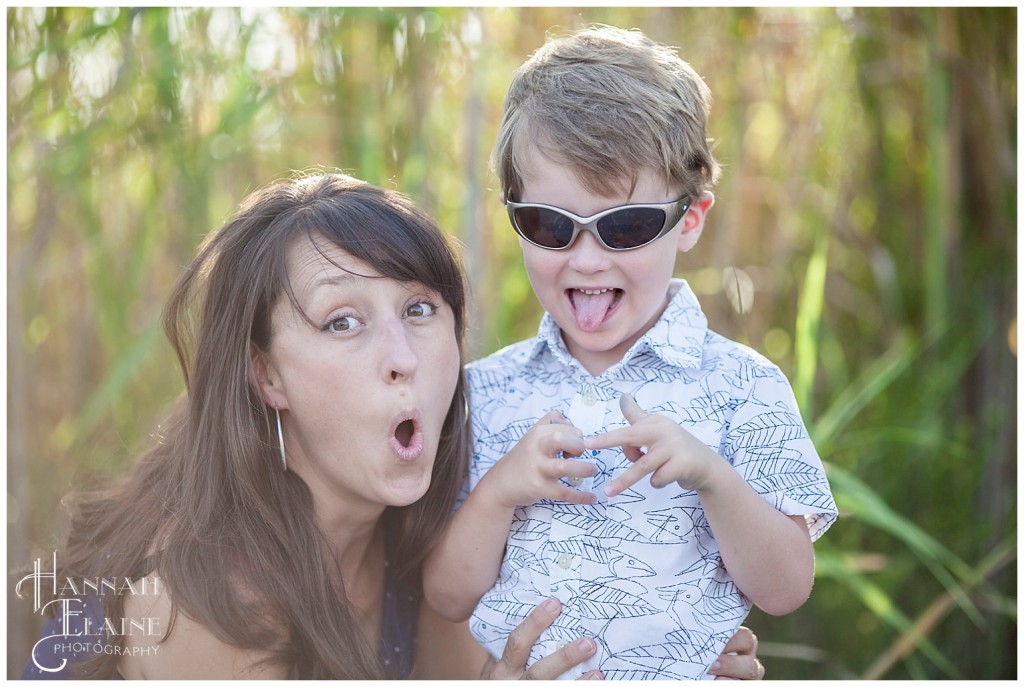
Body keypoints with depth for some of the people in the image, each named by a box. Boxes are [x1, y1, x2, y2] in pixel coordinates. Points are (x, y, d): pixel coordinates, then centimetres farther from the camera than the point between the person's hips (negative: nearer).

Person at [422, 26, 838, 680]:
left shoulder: (740, 383, 0)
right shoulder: (487, 389, 5)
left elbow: (786, 590, -4)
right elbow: (448, 599, 4)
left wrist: (710, 476, -17)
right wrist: (499, 490, -11)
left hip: (681, 672, -1)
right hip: (506, 675, 2)